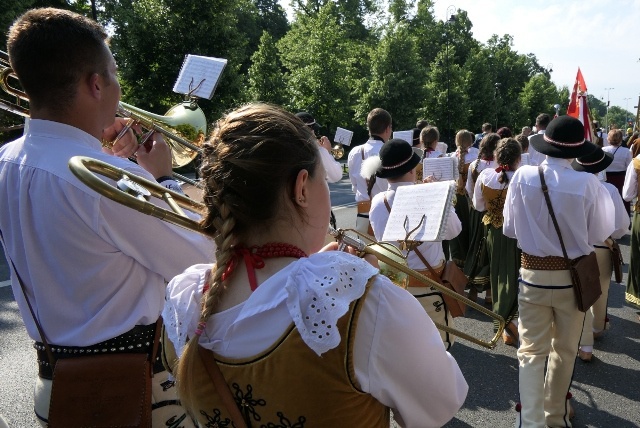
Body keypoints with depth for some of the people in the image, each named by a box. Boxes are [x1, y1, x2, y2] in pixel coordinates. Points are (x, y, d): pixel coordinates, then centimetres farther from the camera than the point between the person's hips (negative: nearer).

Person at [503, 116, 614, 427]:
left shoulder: (522, 177, -13)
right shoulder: (588, 184, -17)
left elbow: (509, 229, -4)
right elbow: (600, 234, -5)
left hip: (533, 274, 0)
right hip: (573, 276, 0)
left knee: (532, 351, 10)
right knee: (564, 350, 19)